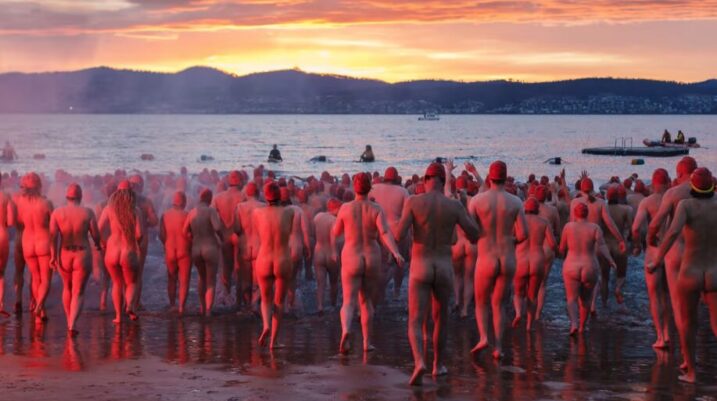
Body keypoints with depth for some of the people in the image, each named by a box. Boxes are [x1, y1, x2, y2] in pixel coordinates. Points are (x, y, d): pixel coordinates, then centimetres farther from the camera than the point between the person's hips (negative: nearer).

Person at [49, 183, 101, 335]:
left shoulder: (57, 212, -4)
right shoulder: (88, 212, -7)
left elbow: (53, 235, -12)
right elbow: (96, 234, -4)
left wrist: (53, 256, -8)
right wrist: (98, 244, 17)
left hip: (64, 256, 2)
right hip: (83, 255, -2)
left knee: (67, 288, 25)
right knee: (78, 293, 2)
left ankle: (70, 321, 33)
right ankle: (72, 324, -17)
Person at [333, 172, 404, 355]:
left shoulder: (345, 208, -4)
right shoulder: (377, 209, -6)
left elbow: (335, 232, 10)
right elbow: (385, 233, -23)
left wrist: (334, 250, 30)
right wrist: (396, 253, -34)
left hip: (351, 260, -1)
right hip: (372, 260, 1)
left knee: (348, 304, -4)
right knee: (367, 302, 20)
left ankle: (346, 331, -35)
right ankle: (367, 342, 20)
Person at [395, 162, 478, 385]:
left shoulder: (413, 201, -7)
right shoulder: (454, 205, -4)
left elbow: (399, 235, -12)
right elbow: (474, 237, 2)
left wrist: (404, 222, 12)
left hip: (420, 268, -1)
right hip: (444, 269, 2)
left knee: (416, 324, -1)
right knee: (441, 316, 26)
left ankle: (419, 363, -29)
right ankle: (438, 364, 35)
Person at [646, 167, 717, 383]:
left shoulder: (686, 205, -10)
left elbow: (674, 231, -26)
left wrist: (657, 260, -22)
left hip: (689, 273, -1)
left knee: (687, 323, 19)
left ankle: (690, 372, 26)